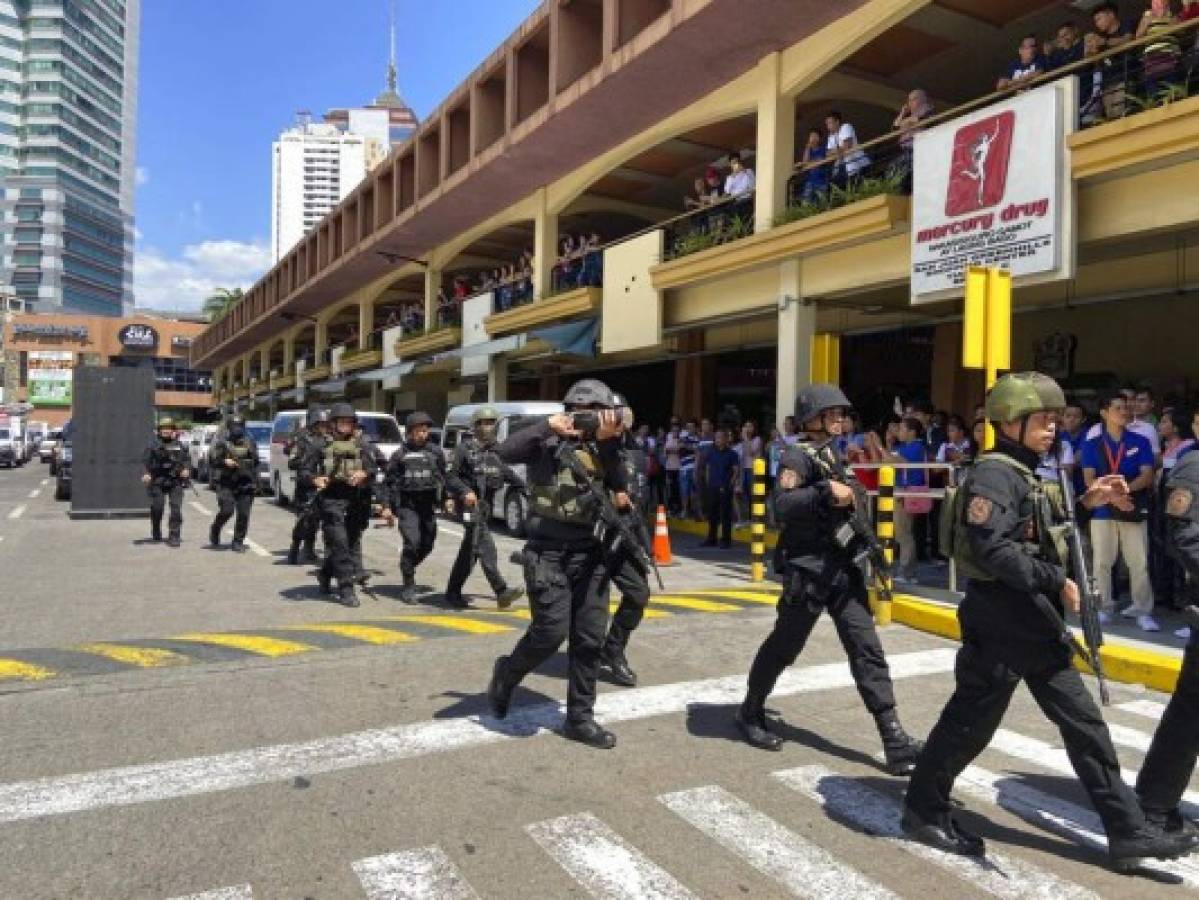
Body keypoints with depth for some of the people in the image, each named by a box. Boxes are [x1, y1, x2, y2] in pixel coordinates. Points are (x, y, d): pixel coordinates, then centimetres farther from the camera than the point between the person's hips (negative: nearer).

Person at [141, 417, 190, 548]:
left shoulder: (179, 445, 11)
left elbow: (185, 459, 17)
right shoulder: (154, 445, 4)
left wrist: (185, 469, -3)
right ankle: (156, 535, 24)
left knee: (176, 509, -7)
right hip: (158, 481, -1)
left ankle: (174, 537, -4)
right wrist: (146, 473, -19)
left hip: (176, 481, 1)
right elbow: (146, 461, -2)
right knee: (157, 508, 1)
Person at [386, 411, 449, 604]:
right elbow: (391, 481, 3)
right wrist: (389, 506, -1)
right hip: (407, 506, -3)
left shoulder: (435, 452, 7)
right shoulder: (400, 454, 1)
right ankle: (408, 585, -3)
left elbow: (444, 477, 12)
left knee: (427, 544, 9)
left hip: (428, 506, 3)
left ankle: (408, 567, 37)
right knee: (412, 542, -14)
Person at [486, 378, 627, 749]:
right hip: (548, 552, -5)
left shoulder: (600, 447, 9)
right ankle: (506, 673, 21)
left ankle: (580, 719, 17)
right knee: (551, 632, -9)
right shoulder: (546, 441, -4)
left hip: (589, 552, 5)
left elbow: (619, 487, -6)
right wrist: (548, 425, -21)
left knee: (590, 638, 5)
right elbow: (504, 452, -20)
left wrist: (608, 442, -18)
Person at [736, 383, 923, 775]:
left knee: (867, 649, 1)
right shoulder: (799, 456, -10)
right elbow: (781, 506, -24)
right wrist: (826, 492, -30)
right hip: (809, 569, -7)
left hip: (843, 568, 8)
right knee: (784, 646, 6)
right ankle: (750, 713, 27)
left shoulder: (835, 456, 16)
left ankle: (894, 740, 1)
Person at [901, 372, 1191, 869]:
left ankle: (1127, 830, 24)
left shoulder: (1026, 474, 14)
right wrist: (1058, 581, -21)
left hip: (1035, 625, 10)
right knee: (970, 722, 2)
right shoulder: (993, 475, -17)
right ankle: (923, 811, 19)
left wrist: (1086, 504, 10)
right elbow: (994, 551, -27)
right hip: (1001, 624, -10)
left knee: (1083, 722, 13)